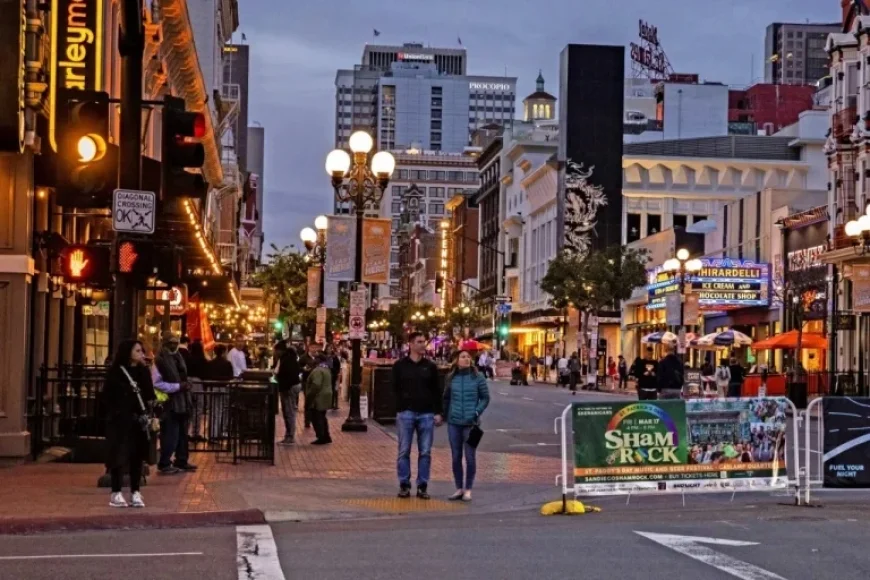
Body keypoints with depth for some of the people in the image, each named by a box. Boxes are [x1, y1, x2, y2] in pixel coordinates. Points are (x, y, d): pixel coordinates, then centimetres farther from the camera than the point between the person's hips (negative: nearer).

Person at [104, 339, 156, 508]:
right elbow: (109, 396, -7)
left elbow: (149, 394, 8)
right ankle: (116, 493, 3)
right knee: (119, 454, -3)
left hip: (139, 420, 5)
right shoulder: (116, 372, -4)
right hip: (120, 420, -5)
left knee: (137, 455, 5)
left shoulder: (143, 371, 10)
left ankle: (135, 492, 11)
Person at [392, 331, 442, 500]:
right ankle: (404, 485, 9)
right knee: (404, 451, 1)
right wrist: (400, 408, -5)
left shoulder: (430, 366, 8)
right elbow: (395, 389, 4)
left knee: (425, 452, 3)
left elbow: (437, 391, 9)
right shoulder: (400, 365, 3)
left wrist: (438, 412, 3)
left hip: (427, 414, 2)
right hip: (406, 413, -2)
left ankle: (422, 486, 9)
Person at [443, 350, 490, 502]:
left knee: (470, 457, -1)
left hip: (471, 423, -3)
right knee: (456, 457, 7)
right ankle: (459, 488, 17)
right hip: (454, 423, 3)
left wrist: (477, 412, -9)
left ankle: (468, 489, 10)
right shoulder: (451, 378, 6)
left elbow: (485, 398, 2)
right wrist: (445, 415, 11)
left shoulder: (478, 378, -2)